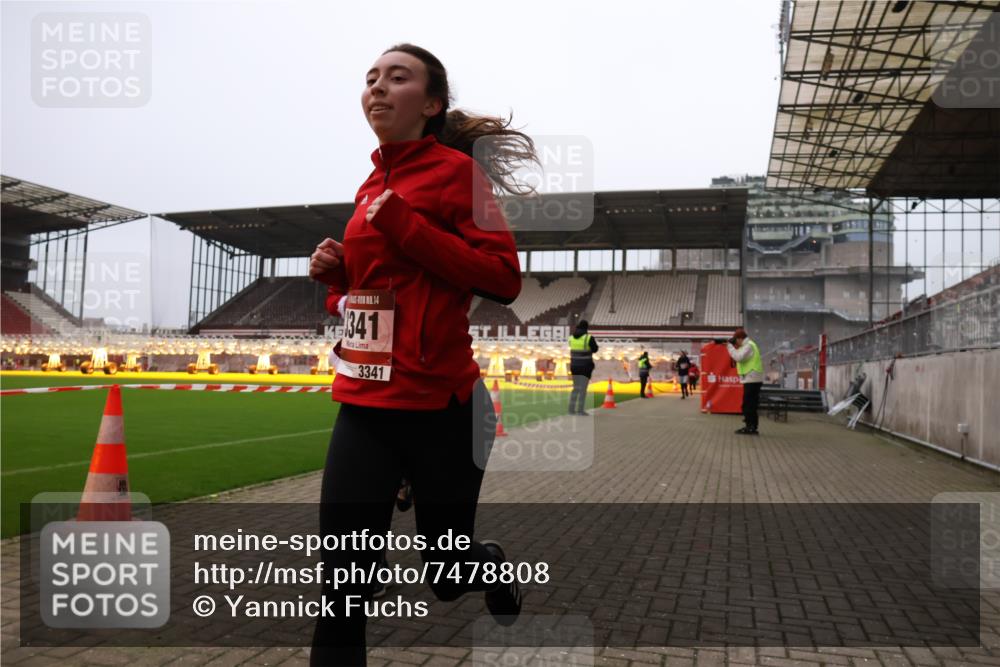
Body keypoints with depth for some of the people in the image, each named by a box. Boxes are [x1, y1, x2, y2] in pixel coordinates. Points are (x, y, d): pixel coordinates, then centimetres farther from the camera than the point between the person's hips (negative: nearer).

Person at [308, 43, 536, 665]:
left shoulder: (456, 169, -6)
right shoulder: (372, 186, 12)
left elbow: (504, 279, -15)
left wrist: (404, 225, -19)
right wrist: (336, 273, 4)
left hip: (439, 406, -5)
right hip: (363, 404, 5)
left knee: (449, 573, 14)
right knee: (341, 582, 0)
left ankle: (496, 569, 48)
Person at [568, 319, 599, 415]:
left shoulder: (572, 338, 2)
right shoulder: (589, 338, -14)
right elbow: (595, 349, -4)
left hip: (574, 366, 5)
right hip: (585, 366, -5)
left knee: (576, 388, 14)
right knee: (583, 389, -2)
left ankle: (571, 409, 9)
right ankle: (580, 410, -6)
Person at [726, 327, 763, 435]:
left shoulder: (748, 346, -12)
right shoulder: (747, 345, 21)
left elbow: (738, 357, -23)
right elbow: (740, 358, 20)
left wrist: (730, 346, -13)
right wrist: (733, 347, 10)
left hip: (752, 379, -11)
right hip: (752, 379, 11)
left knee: (748, 404, -10)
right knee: (749, 404, 12)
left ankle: (751, 427, -9)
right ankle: (750, 426, 16)